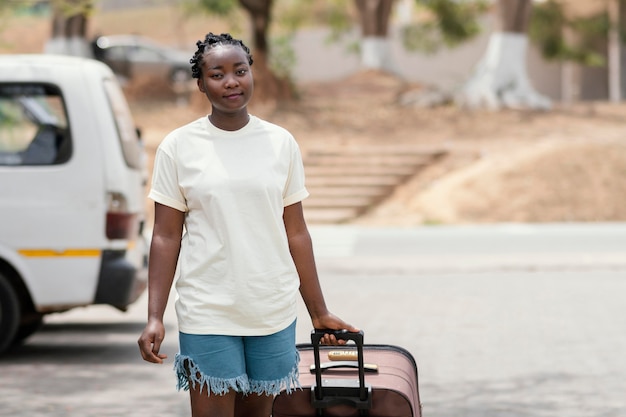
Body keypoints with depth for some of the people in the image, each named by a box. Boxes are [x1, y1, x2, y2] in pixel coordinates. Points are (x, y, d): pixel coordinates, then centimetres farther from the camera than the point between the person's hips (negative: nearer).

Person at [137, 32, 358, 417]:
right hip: (208, 311, -2)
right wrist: (155, 318, -8)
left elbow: (296, 234, 8)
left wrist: (319, 312, 9)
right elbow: (166, 238, -1)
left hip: (274, 310, 2)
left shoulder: (281, 143, 4)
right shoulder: (178, 147, -1)